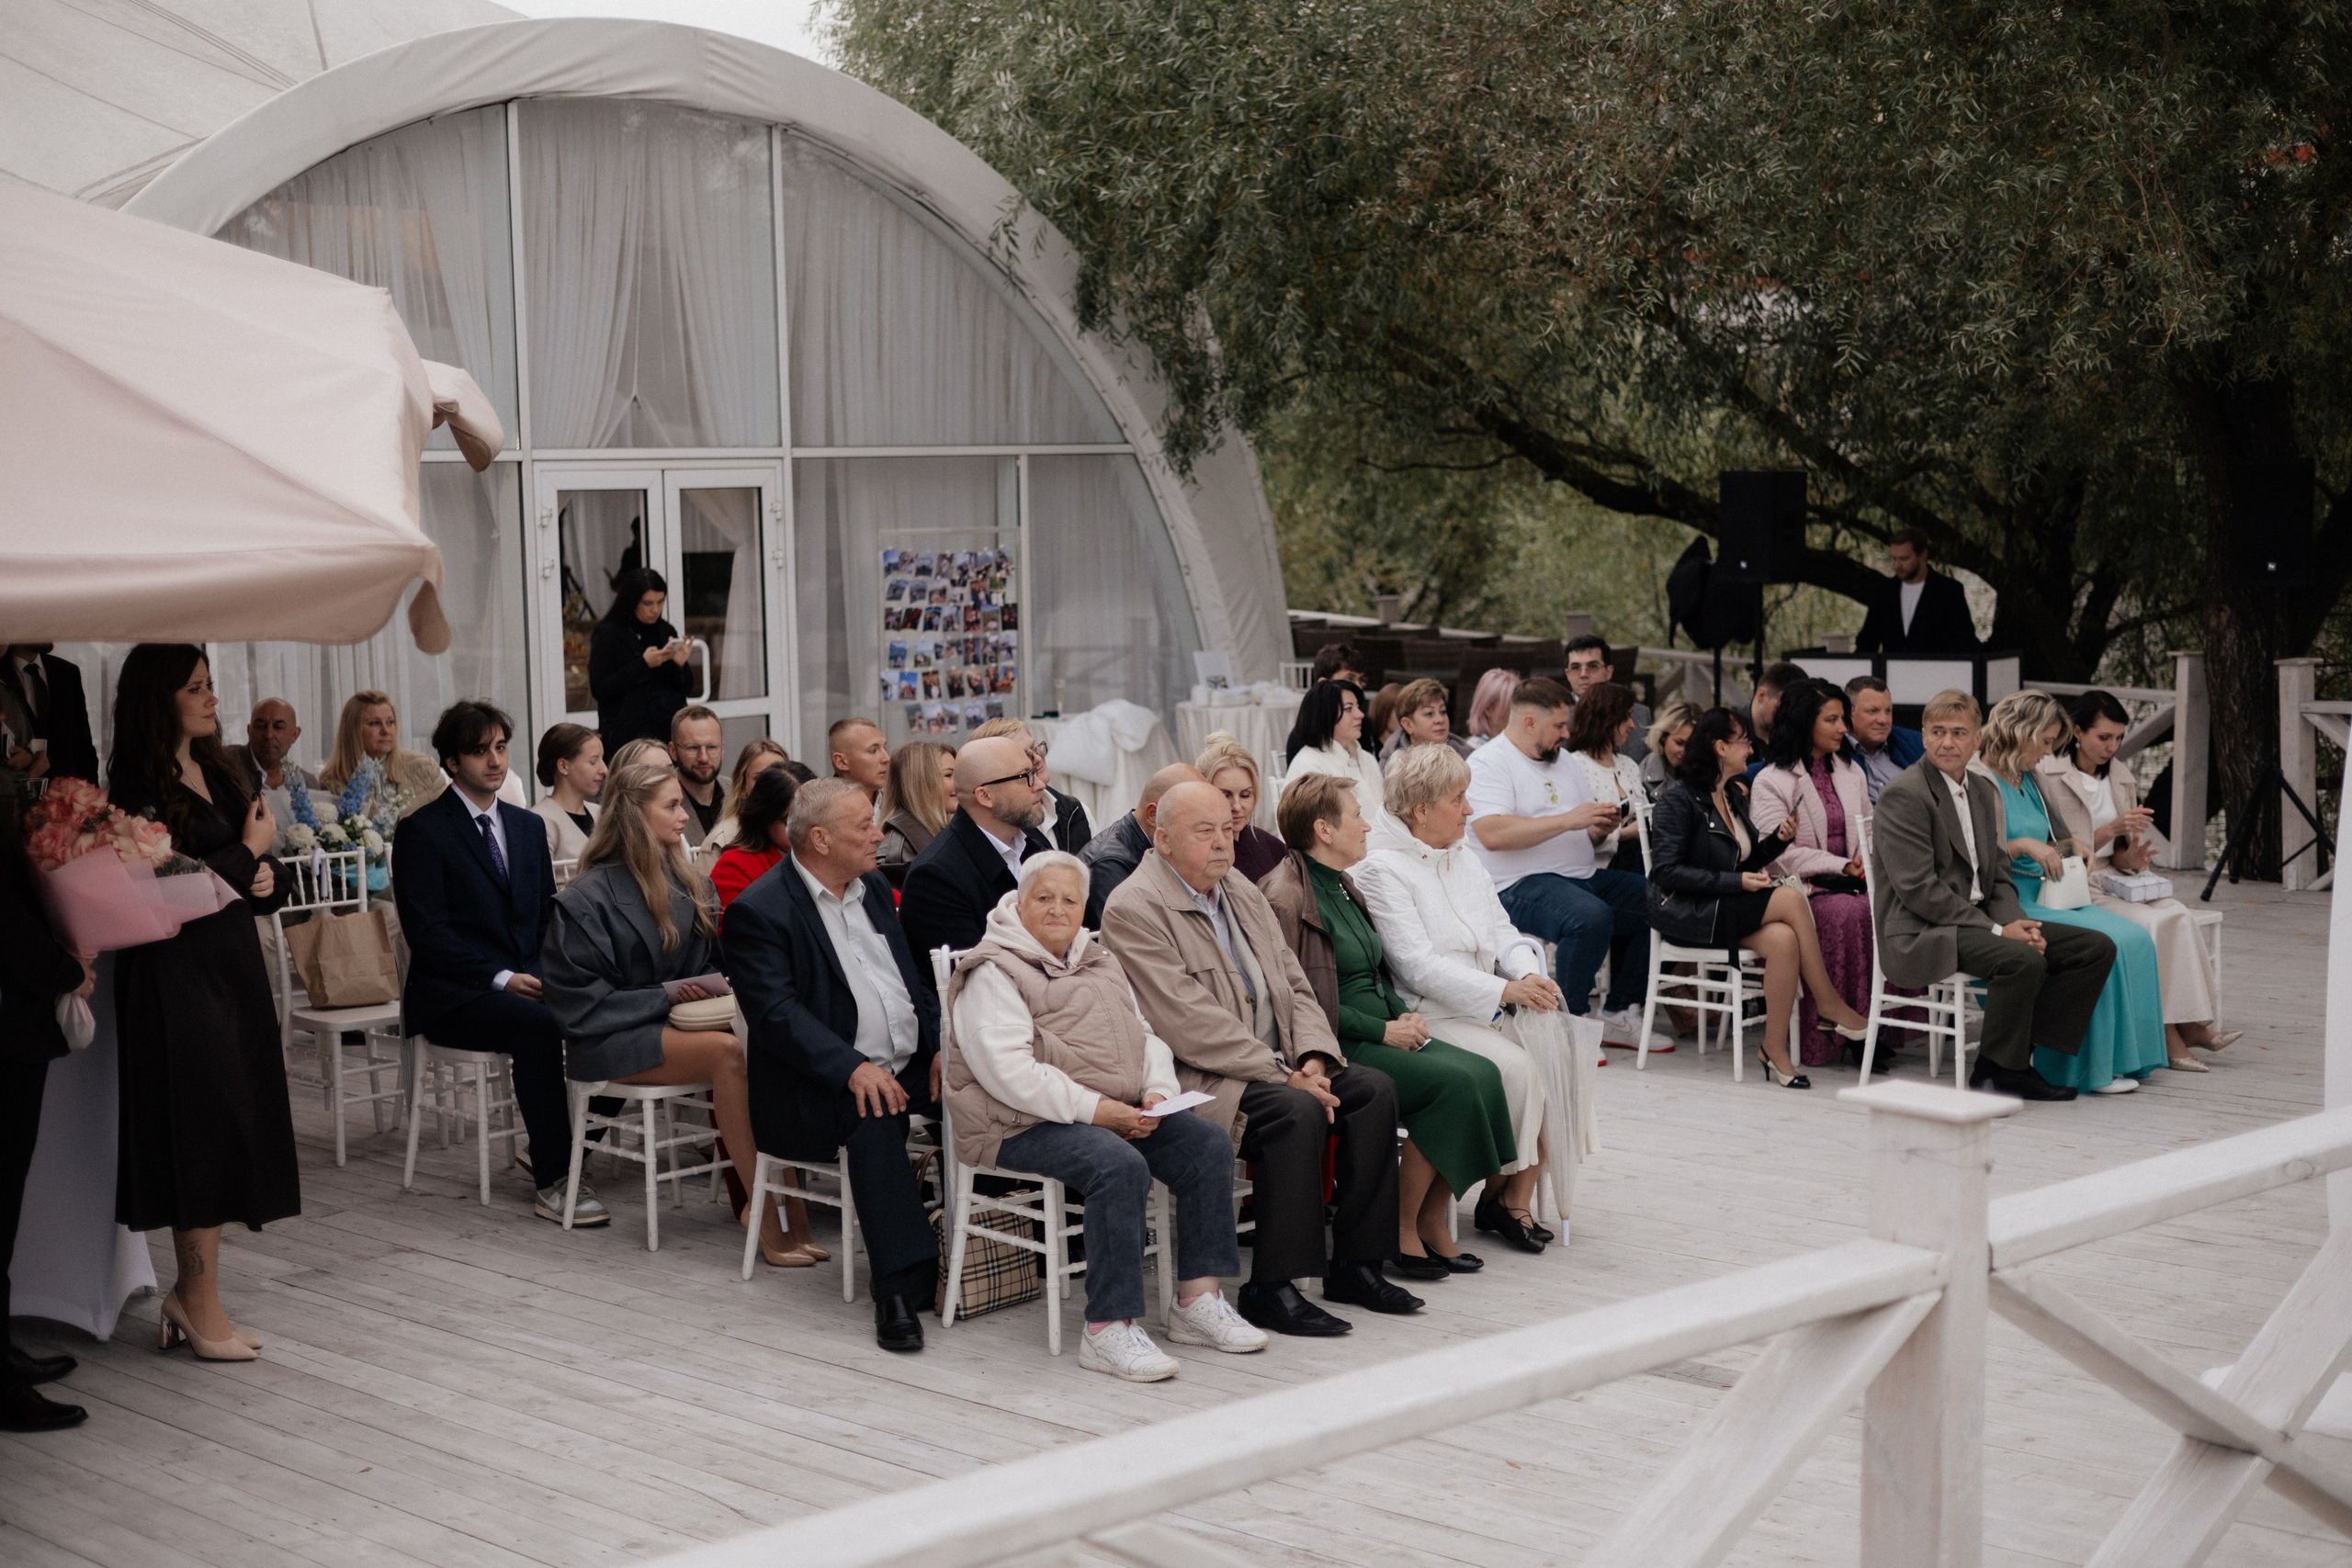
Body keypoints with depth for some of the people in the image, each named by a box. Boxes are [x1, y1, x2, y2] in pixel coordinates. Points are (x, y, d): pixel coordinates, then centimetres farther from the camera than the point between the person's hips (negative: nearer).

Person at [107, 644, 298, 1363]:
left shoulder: (216, 773, 14)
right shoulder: (142, 788, -11)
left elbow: (262, 873, 18)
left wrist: (268, 877, -5)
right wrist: (248, 851, -9)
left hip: (233, 961, 8)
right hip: (177, 972, -8)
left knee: (232, 1120, 8)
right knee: (201, 1120, -5)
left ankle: (191, 1289, 17)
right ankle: (202, 1303, 3)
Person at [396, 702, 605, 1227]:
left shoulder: (529, 826, 17)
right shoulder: (422, 831, -3)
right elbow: (427, 932, -11)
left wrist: (546, 972, -4)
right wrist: (501, 978, -19)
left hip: (525, 981, 6)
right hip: (452, 996, -6)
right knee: (538, 1024, -35)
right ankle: (551, 1182, -30)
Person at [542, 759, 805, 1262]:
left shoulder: (686, 885, 14)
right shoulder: (587, 898, -6)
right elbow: (579, 999, -9)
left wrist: (711, 987, 1)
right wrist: (665, 996, -14)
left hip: (675, 1021, 6)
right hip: (614, 1042, -6)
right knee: (729, 1051, -33)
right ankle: (762, 1210, -34)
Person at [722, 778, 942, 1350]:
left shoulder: (873, 888, 16)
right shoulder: (758, 911, -7)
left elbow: (915, 976, 17)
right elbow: (776, 1013, -18)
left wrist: (942, 1044, -3)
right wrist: (853, 1069, -30)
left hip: (911, 1066, 7)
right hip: (823, 1088, -7)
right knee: (875, 1113, -36)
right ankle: (902, 1286, -40)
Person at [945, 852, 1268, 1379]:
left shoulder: (1100, 961, 21)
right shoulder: (993, 973, -6)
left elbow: (1146, 1035, 19)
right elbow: (1007, 1070, -18)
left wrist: (1158, 1090, -4)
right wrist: (1091, 1109, -22)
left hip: (1116, 1113, 8)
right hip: (1024, 1124, -8)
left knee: (1208, 1144, -11)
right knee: (1120, 1166, -34)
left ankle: (1198, 1300, -8)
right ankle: (1108, 1330, -32)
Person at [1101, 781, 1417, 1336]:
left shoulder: (1241, 890, 16)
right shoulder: (1133, 909, -12)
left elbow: (1294, 984, 15)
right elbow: (1191, 1023, -20)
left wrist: (1313, 1057, -6)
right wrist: (1282, 1076, -21)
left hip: (1275, 1068, 9)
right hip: (1193, 1079, -9)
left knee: (1375, 1088, -9)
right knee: (1297, 1111, -31)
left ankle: (1354, 1263, -3)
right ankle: (1270, 1289, -23)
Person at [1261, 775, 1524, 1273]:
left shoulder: (1342, 886, 17)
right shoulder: (1286, 899, -13)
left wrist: (1404, 1014, 6)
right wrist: (1383, 1030, -15)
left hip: (1381, 1032, 9)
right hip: (1337, 1045, -9)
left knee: (1483, 1072, -13)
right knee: (1453, 1081, -24)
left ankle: (1433, 1224, -8)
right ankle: (1402, 1230, -14)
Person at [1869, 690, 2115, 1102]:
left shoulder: (1984, 791, 16)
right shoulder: (1903, 796, -12)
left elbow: (1997, 875, 18)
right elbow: (1918, 890, -18)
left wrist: (2018, 924, -4)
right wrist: (1997, 930, -19)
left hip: (1975, 921, 9)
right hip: (1919, 937, -9)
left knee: (2096, 947, -1)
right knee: (2023, 959, -33)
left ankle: (2021, 1048, -3)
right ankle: (2003, 1068, -11)